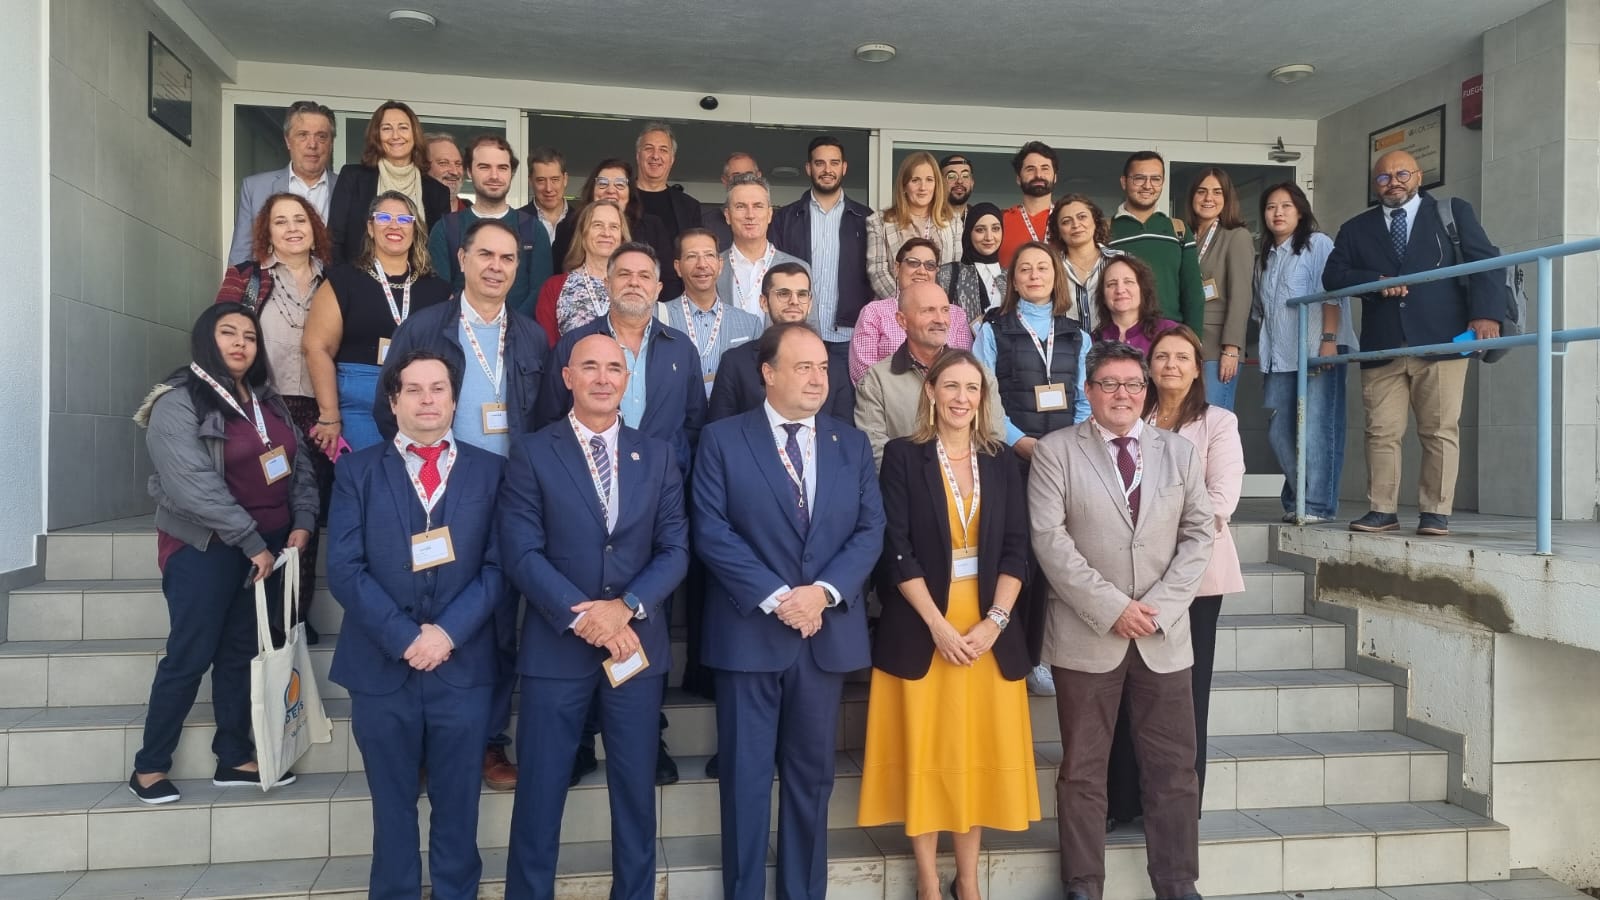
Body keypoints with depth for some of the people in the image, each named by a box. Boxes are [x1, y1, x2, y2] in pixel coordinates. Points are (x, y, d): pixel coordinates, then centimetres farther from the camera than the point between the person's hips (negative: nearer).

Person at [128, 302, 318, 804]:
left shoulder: (268, 401, 11)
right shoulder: (176, 404, -11)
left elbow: (299, 466, 8)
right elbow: (195, 487, -20)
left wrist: (302, 523, -8)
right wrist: (251, 541, -21)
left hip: (269, 545, 6)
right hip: (204, 548, -6)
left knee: (243, 652, 11)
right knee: (191, 655, -1)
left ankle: (234, 758, 20)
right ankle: (149, 766, 13)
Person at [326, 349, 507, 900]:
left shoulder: (489, 471, 5)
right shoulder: (357, 470, 5)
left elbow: (499, 566, -2)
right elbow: (344, 569, -4)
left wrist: (448, 632, -14)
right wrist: (404, 637, -13)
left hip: (463, 667, 0)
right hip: (380, 667, 0)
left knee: (456, 809, 10)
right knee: (393, 809, 13)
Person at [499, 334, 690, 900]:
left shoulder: (657, 456, 7)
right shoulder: (531, 454, -2)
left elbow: (675, 549, 1)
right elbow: (522, 554, -9)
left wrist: (626, 608, -14)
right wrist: (582, 617, -17)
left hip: (638, 642, 3)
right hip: (556, 644, -2)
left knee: (636, 787, 12)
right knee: (540, 789, 6)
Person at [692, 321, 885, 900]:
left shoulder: (852, 445, 9)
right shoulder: (722, 441, -1)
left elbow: (870, 529, 2)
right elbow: (712, 532, -9)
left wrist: (824, 591, -13)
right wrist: (775, 597, -17)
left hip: (827, 632, 3)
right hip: (748, 631, -3)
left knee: (812, 774, 13)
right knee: (746, 776, 6)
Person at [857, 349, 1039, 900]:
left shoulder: (1002, 462, 8)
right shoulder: (903, 456, -2)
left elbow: (1017, 549, 3)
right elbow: (896, 550, -8)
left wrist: (995, 622, -9)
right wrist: (938, 624, -14)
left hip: (989, 631, 3)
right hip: (921, 629, -3)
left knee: (980, 752, 8)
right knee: (926, 753, 3)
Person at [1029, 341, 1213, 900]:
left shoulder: (1180, 453, 11)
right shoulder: (1055, 451, -1)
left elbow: (1198, 535, 6)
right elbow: (1049, 539, -9)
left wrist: (1159, 607, -7)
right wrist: (1111, 607, -13)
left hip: (1165, 634, 3)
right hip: (1087, 634, -3)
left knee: (1173, 768, 7)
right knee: (1083, 769, 6)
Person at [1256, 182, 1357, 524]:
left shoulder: (1318, 244, 2)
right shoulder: (1266, 256, 21)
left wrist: (1329, 339, -18)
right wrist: (1265, 354, 19)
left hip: (1317, 354, -6)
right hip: (1280, 358, 7)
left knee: (1315, 430, -9)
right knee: (1279, 432, 4)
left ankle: (1318, 504, -5)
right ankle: (1294, 501, 14)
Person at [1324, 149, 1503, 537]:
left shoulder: (1453, 212, 11)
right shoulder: (1356, 229, 17)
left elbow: (1485, 260, 3)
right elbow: (1332, 275, 6)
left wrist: (1485, 312, -12)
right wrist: (1375, 281, -12)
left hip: (1441, 341, -2)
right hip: (1382, 346, 2)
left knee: (1440, 430, -2)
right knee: (1382, 431, 2)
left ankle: (1436, 512, 4)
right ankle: (1382, 510, 9)